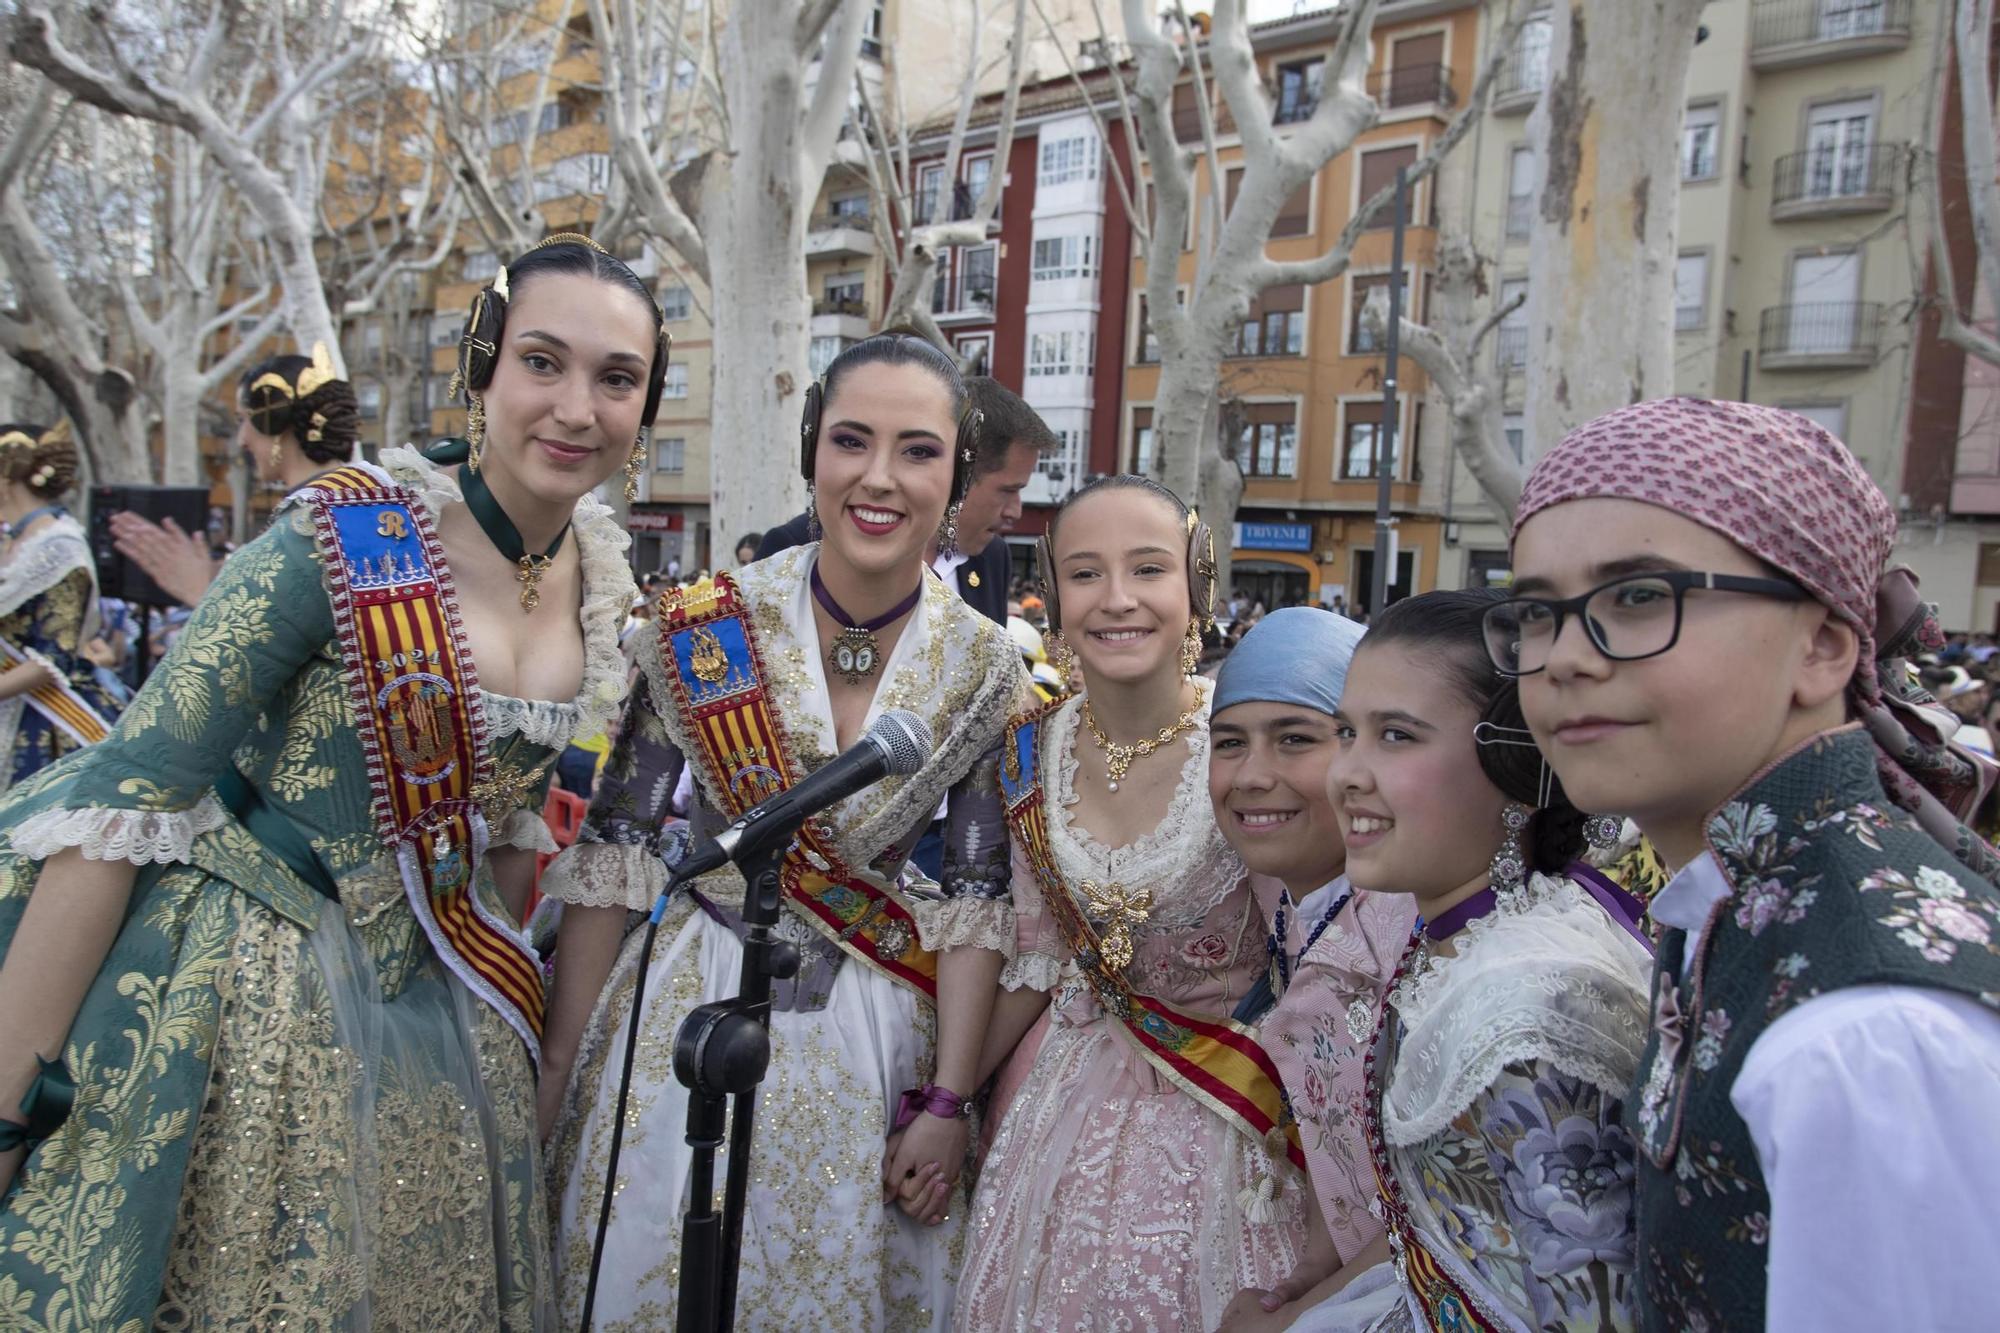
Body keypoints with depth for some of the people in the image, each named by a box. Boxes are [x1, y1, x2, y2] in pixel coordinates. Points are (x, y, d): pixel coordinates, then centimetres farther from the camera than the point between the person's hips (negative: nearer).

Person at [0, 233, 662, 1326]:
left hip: (436, 1017, 6)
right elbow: (124, 797, -19)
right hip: (248, 994, -5)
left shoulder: (601, 579, -1)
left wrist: (497, 980, 14)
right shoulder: (351, 535, -19)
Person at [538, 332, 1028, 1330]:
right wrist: (559, 1063, -5)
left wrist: (947, 1098, -5)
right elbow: (612, 853, -8)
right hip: (692, 1005, -1)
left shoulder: (984, 667, -8)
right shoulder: (704, 627, -12)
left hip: (875, 1038, 1)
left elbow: (975, 896, -4)